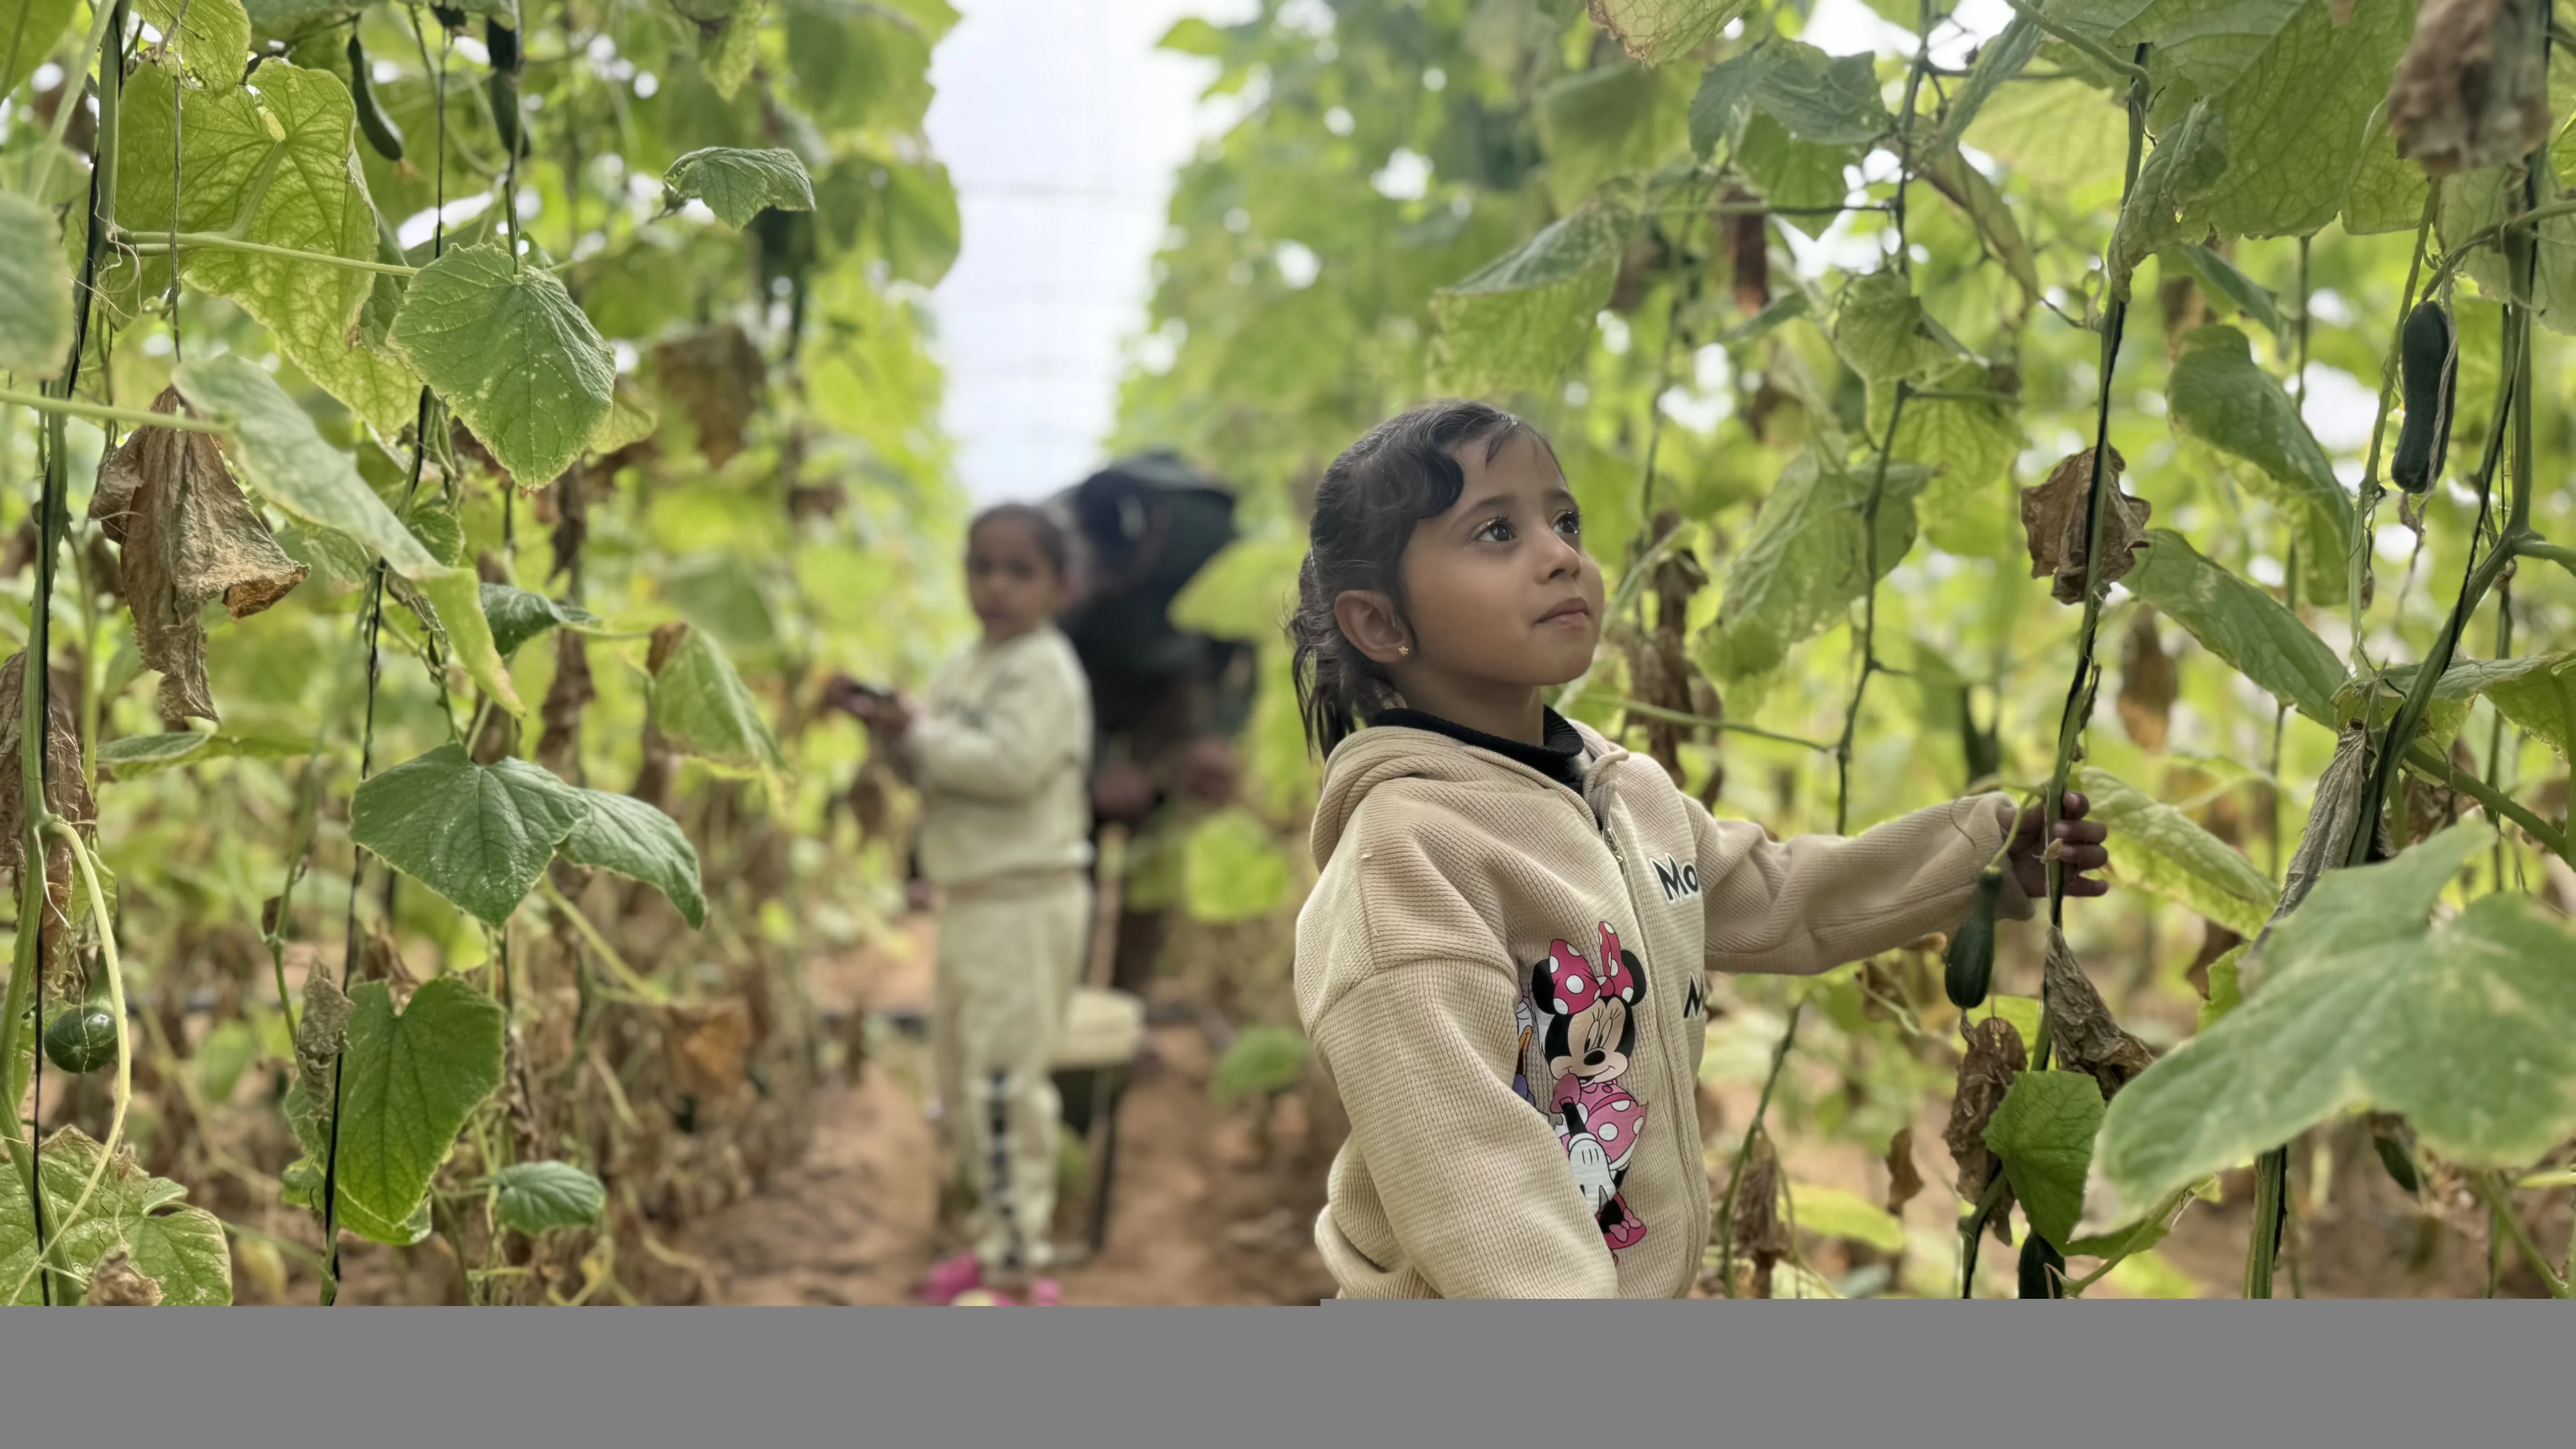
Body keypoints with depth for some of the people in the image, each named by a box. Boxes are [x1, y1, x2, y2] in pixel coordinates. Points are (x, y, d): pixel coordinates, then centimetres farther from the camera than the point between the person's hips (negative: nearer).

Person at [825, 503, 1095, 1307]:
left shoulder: (1044, 669, -12)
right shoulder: (969, 667, 16)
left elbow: (1011, 764, -25)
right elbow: (931, 766, 17)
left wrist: (919, 731, -18)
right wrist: (885, 725, -1)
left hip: (1026, 903, -10)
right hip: (971, 901, 10)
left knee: (1004, 1082, -10)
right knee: (960, 1075, 17)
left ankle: (1016, 1269, -4)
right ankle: (998, 1237, 29)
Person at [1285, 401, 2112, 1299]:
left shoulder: (1633, 794, 6)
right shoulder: (1406, 852, -22)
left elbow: (1771, 899, 23)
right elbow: (1457, 1151, -29)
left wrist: (1992, 851, 21)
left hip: (1645, 1279, 8)